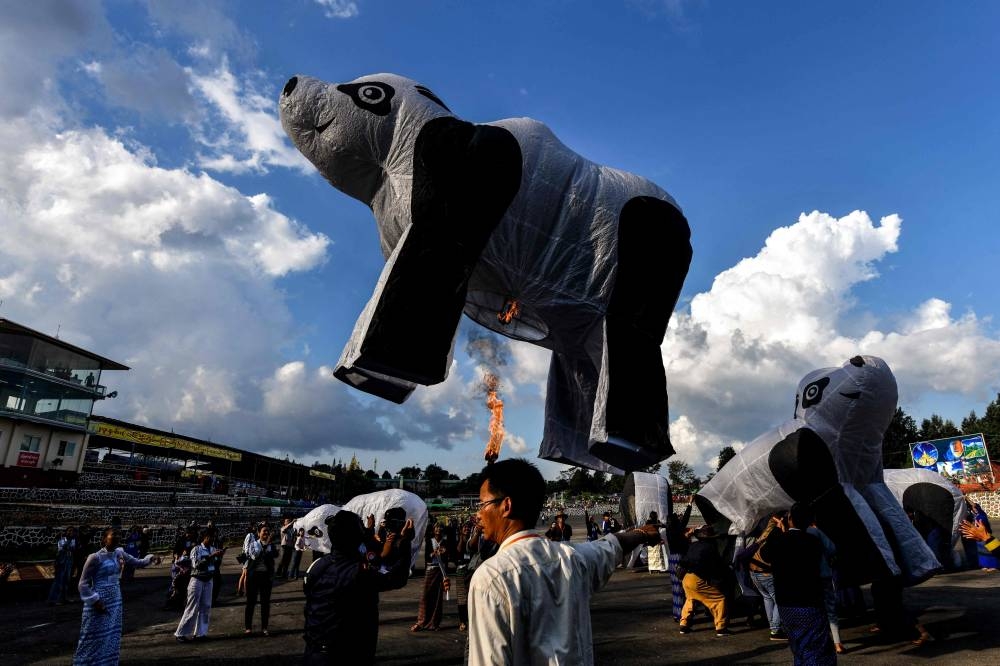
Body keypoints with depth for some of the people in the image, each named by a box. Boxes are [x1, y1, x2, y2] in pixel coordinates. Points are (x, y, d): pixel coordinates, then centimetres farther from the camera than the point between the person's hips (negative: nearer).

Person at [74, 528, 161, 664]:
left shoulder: (119, 553, 1)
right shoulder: (95, 557, -17)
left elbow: (137, 563, 7)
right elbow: (83, 583, -12)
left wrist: (151, 558, -12)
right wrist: (95, 600, -16)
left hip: (115, 600, 6)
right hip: (99, 601, -6)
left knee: (112, 637, 14)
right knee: (95, 638, 3)